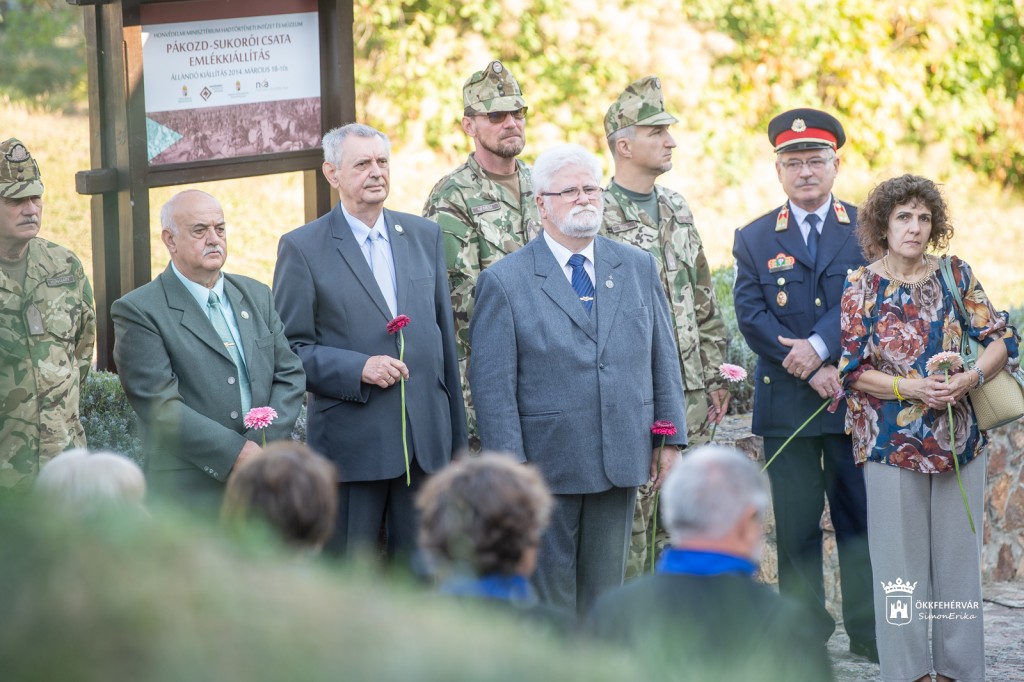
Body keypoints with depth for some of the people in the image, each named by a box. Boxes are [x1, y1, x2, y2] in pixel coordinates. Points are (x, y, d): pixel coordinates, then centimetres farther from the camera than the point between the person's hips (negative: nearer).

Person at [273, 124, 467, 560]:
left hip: (427, 439, 4)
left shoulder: (425, 236, 12)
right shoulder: (303, 249, -2)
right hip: (351, 440, -4)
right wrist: (358, 369, -19)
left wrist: (457, 437, 14)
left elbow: (445, 336, 15)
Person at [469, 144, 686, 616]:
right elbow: (494, 385, -7)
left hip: (620, 463, 4)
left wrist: (671, 438, 8)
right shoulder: (505, 282, -4)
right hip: (547, 468, -4)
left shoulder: (638, 268, 10)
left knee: (604, 589, 10)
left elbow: (663, 358, 13)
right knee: (550, 592, 2)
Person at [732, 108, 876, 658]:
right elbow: (751, 318, -3)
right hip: (785, 404, 1)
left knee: (861, 518, 2)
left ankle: (868, 632, 8)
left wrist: (820, 346, -21)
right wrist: (811, 370, -13)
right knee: (795, 525, 3)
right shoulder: (754, 239, 7)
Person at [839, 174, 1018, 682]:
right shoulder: (862, 287, -1)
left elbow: (1000, 339, 4)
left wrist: (973, 377, -15)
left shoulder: (955, 275, 5)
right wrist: (910, 388, -17)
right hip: (891, 442, -2)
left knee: (958, 553, 5)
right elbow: (851, 369, -4)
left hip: (960, 437, 2)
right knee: (901, 558, 0)